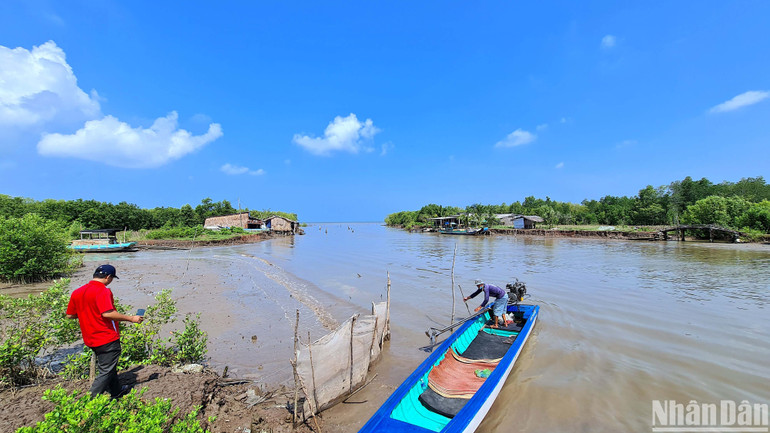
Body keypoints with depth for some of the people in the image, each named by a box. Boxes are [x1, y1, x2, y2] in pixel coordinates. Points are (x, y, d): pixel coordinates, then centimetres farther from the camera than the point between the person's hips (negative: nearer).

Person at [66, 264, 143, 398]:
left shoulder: (77, 292, 6)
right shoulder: (103, 291, -19)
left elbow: (70, 315, 13)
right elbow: (108, 313, -29)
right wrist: (131, 318, -21)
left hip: (91, 340, 9)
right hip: (108, 338, -9)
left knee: (107, 367, 23)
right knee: (106, 371, 2)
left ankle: (116, 392, 38)